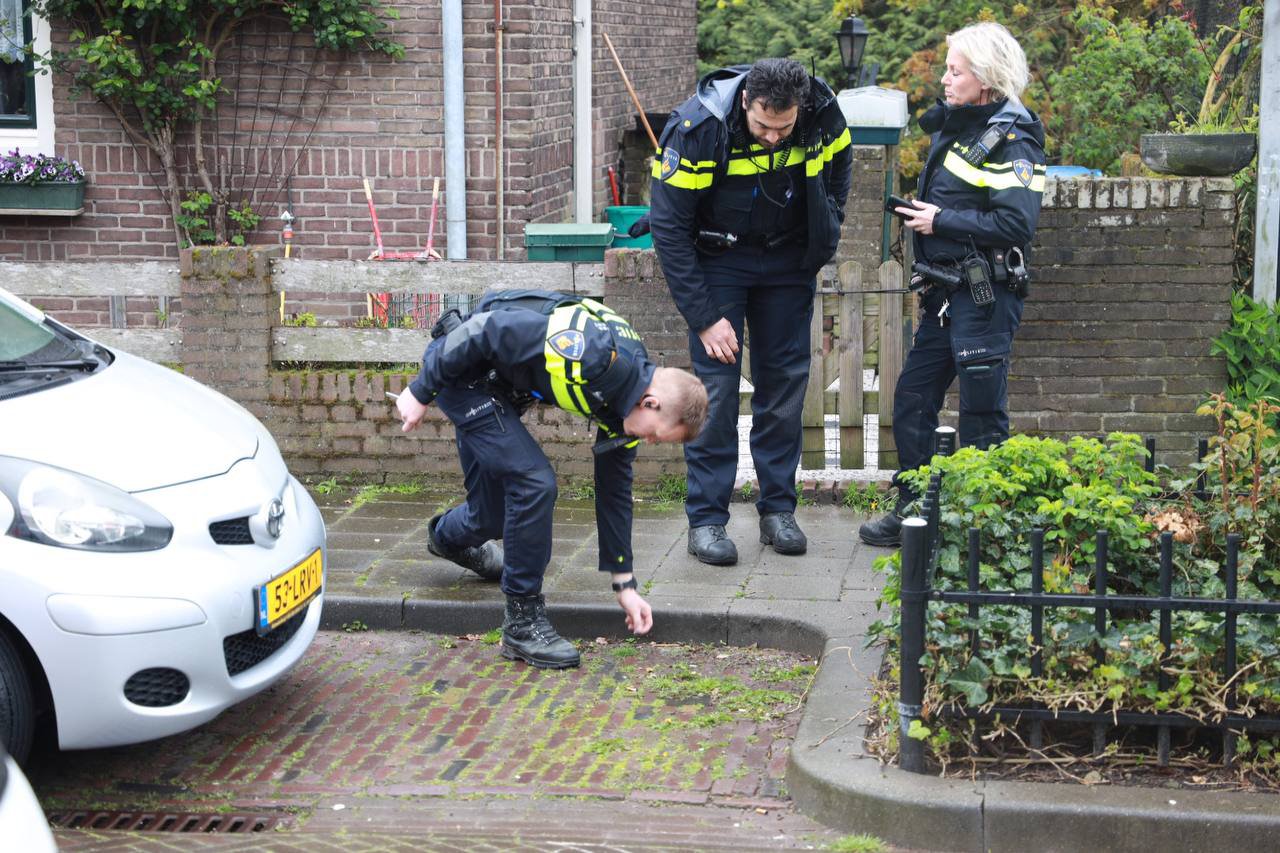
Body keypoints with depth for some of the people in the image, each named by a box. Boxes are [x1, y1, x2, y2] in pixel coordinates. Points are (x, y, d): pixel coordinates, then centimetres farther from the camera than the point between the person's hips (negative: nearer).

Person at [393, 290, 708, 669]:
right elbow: (486, 330, -29)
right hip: (461, 363, -8)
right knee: (534, 483, -19)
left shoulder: (623, 406, -4)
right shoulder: (598, 353, -32)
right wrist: (421, 392, -18)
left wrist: (625, 585, 10)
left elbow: (614, 489, 7)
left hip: (497, 383, 8)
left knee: (494, 514, 15)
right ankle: (523, 622, -6)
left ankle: (448, 536, 52)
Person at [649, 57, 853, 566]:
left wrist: (824, 238, 4)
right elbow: (668, 227, -22)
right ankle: (706, 519, -2)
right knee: (716, 382, -10)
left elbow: (838, 168, 8)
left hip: (787, 259, 3)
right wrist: (703, 317, -23)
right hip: (717, 259, -3)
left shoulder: (824, 115, -18)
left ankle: (778, 509, 15)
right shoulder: (698, 128, -28)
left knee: (786, 379, 4)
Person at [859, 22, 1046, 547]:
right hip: (944, 296, 9)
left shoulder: (1010, 141, -14)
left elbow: (1017, 223, -24)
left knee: (981, 416, -3)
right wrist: (917, 212, 10)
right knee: (912, 401, 13)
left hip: (985, 299, -9)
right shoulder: (952, 126, 13)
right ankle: (911, 513, 23)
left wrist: (943, 222, -18)